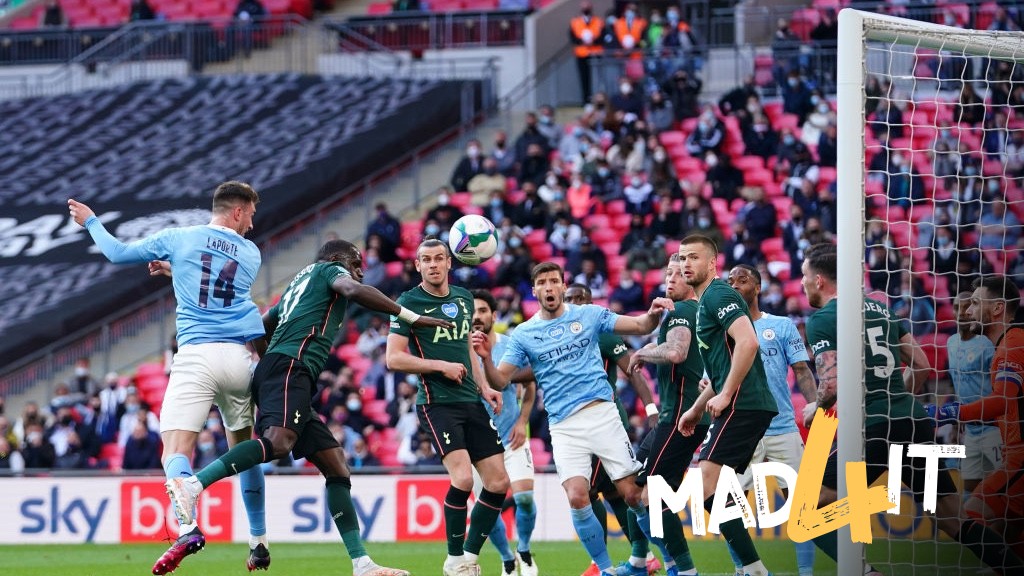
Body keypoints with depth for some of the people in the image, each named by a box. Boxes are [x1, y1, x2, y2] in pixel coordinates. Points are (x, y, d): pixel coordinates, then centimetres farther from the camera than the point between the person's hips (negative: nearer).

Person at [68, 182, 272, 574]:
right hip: (240, 357, 3)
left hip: (196, 355, -3)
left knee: (176, 451, -12)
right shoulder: (250, 254, 14)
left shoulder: (179, 239, 6)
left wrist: (91, 222, 30)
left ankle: (187, 528, -37)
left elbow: (117, 253, 13)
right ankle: (259, 544, 21)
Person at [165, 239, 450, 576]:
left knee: (337, 467, 5)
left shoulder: (297, 285, 34)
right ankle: (192, 485, -42)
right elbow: (353, 291, -12)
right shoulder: (330, 269, 11)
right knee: (279, 442, -33)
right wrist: (411, 317, -12)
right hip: (290, 367, -10)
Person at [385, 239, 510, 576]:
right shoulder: (409, 303, -6)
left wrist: (484, 387, 13)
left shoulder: (464, 299, 12)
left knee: (498, 481, 1)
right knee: (462, 478, -22)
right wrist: (441, 366, -14)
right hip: (437, 404, -7)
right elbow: (393, 359, -10)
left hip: (471, 402, 7)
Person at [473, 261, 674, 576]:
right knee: (578, 497, -16)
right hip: (564, 426, 1)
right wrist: (486, 358, -18)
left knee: (633, 494, -4)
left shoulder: (589, 315, 5)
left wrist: (653, 313, -16)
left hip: (601, 413, -1)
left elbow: (640, 326, 6)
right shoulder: (523, 334, 6)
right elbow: (499, 380, 2)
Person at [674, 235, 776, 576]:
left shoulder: (718, 295, -7)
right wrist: (696, 410, 30)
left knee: (707, 483, -15)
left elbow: (748, 342, -22)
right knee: (715, 490, 11)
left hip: (743, 404, -10)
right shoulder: (706, 303, 24)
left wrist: (725, 395, -20)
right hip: (745, 405, 10)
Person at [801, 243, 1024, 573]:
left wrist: (815, 409, 5)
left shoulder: (822, 320, -3)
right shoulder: (879, 308, 18)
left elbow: (833, 383, -15)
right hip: (916, 421, 7)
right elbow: (922, 366, 20)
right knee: (956, 522, 11)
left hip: (874, 429, -7)